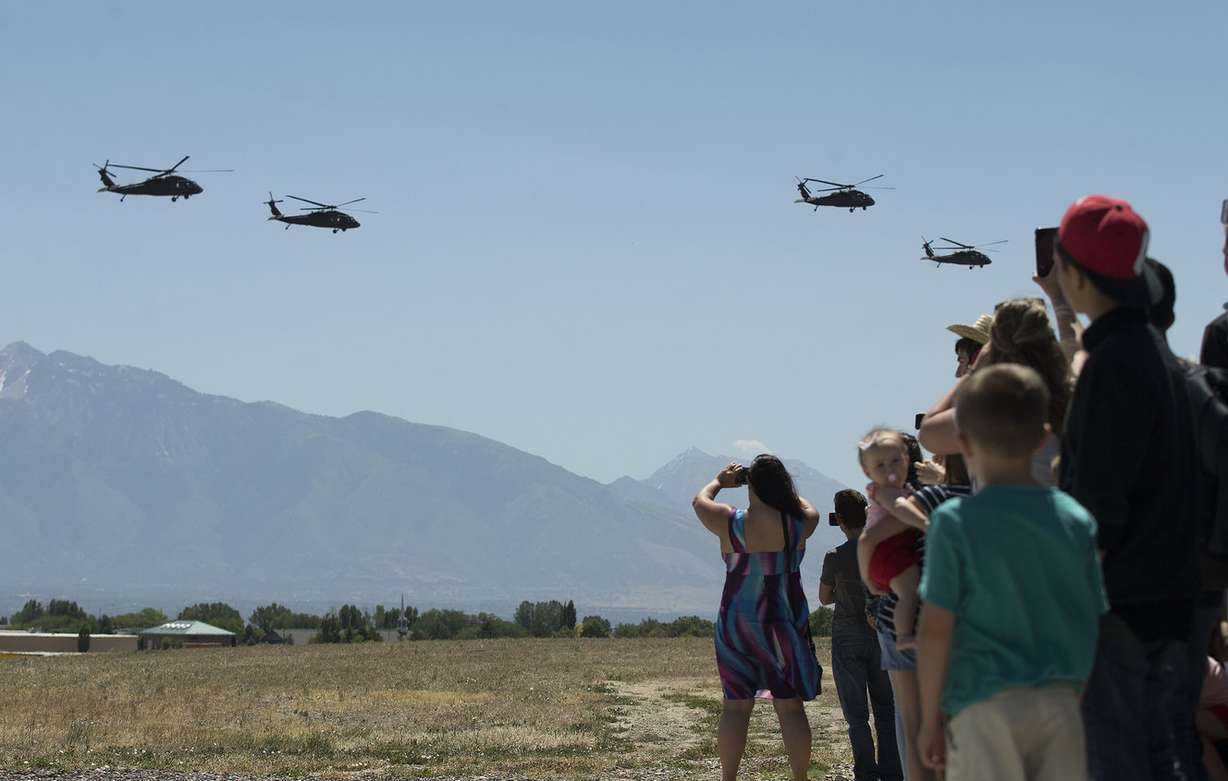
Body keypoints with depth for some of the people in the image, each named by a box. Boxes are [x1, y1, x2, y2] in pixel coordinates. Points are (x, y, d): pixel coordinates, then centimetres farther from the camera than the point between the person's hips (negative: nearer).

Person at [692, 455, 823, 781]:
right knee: (790, 706, 4)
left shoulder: (729, 522, -9)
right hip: (784, 622, 0)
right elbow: (808, 509, 18)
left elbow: (699, 500, 13)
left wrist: (720, 480, 31)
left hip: (736, 622, 0)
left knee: (735, 705, 7)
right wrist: (781, 485, 30)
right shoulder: (798, 522, -8)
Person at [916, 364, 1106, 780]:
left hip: (986, 708, -3)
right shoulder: (1076, 520, 4)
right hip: (1061, 703, 4)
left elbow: (936, 629, -7)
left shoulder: (954, 522, -7)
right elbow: (1097, 624, 8)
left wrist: (930, 717, 1)